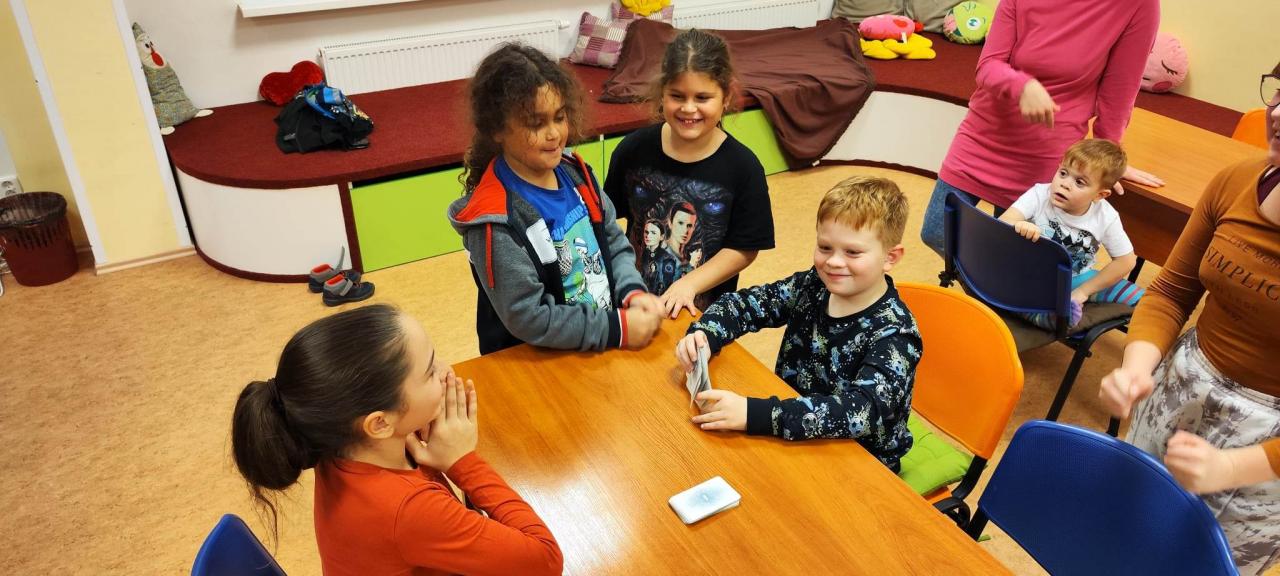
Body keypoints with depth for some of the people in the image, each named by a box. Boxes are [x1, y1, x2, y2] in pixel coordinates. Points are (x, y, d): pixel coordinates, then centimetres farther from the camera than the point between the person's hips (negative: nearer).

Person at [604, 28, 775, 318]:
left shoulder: (743, 166, -17)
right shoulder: (633, 149, -12)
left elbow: (745, 248, -13)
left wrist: (688, 284, -21)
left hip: (704, 308, -1)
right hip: (634, 298, 2)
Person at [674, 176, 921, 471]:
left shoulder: (894, 333, -22)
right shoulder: (813, 286, -6)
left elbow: (863, 410, -35)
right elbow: (745, 303, 4)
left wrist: (754, 414, -44)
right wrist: (703, 335, -18)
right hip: (792, 440, 6)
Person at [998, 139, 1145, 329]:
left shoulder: (1106, 217, -13)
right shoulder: (1039, 195, -20)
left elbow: (1126, 260, -4)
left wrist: (1083, 292, -9)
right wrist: (1018, 226, -56)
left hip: (1076, 278, 3)